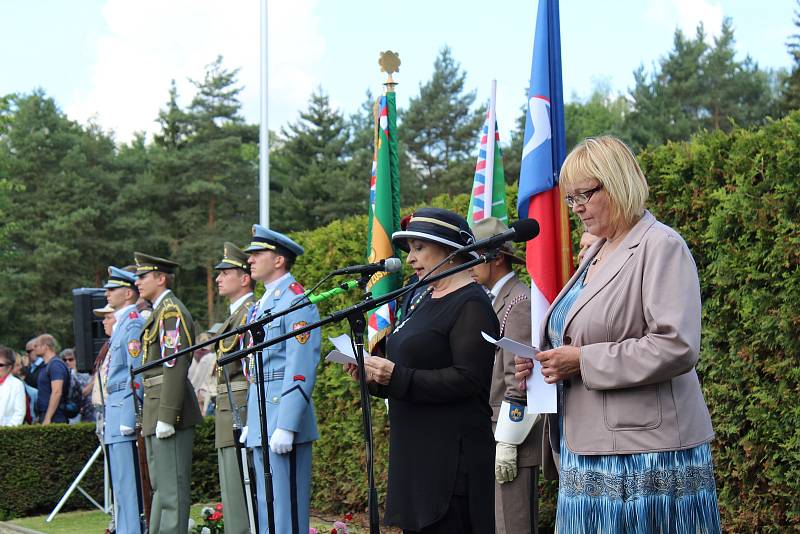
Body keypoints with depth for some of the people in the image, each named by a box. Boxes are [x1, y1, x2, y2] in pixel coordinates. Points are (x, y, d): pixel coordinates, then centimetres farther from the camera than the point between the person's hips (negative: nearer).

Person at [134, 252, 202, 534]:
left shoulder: (171, 311, -12)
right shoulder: (159, 311, 20)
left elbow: (175, 366, -20)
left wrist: (166, 417, -23)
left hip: (169, 407, -10)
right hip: (156, 412, 10)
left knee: (172, 489, -8)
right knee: (160, 486, 15)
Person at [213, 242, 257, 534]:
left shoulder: (252, 313, -13)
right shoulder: (235, 315, 18)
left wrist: (246, 423, -23)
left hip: (243, 418, -10)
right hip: (229, 422, 10)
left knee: (241, 493, -9)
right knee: (231, 495, 13)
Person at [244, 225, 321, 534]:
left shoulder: (296, 300, -11)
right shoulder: (262, 305, 19)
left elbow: (301, 369, -18)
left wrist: (285, 427, -23)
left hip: (283, 419, -10)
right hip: (261, 422, 10)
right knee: (266, 509, 13)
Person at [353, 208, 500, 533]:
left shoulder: (471, 305, -11)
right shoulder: (423, 299, 17)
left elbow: (467, 380, -20)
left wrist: (397, 376, -22)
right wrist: (375, 375, 5)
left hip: (452, 454, -9)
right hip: (414, 452, 9)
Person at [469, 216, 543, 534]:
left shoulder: (519, 302, -11)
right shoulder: (492, 302, 18)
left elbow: (520, 380, -18)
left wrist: (507, 444, -19)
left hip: (512, 437, -9)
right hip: (487, 435, 9)